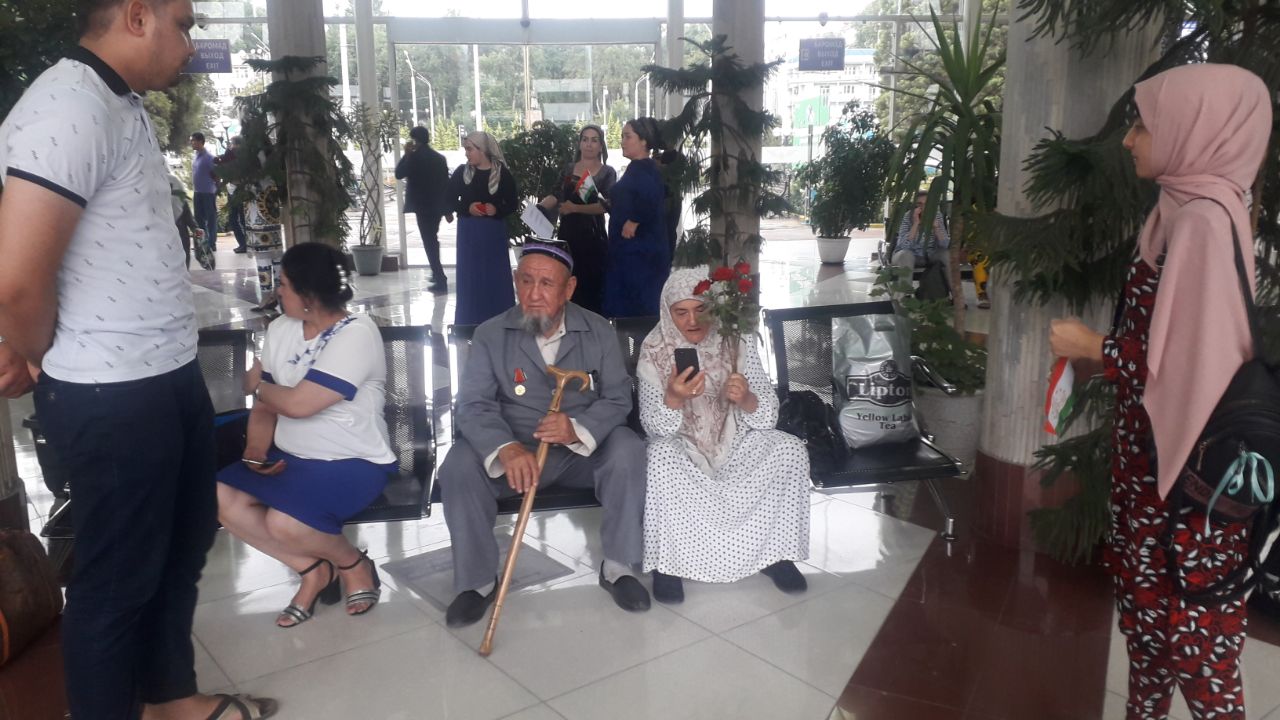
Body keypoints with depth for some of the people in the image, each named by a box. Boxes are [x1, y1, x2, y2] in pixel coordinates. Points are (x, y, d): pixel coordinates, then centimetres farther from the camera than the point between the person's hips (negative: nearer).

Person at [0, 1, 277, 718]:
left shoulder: (124, 106, 11)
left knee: (187, 539, 23)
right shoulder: (71, 107, -20)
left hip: (171, 376, 10)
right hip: (114, 398, -10)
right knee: (119, 577, 8)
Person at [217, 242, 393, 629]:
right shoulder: (280, 328, 5)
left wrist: (257, 385, -6)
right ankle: (313, 568, 4)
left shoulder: (356, 333, -20)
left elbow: (298, 403, -26)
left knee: (283, 522, -30)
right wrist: (256, 453, -9)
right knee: (220, 498, -11)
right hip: (290, 457, 8)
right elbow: (266, 405, 7)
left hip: (353, 462, -8)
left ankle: (354, 564, 3)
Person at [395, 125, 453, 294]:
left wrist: (406, 154, 3)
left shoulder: (414, 156, -11)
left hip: (422, 205, -6)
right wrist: (448, 210, 13)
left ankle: (440, 281, -8)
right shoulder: (439, 157, 7)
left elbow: (398, 174, -4)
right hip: (437, 206, 6)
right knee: (432, 239, 23)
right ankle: (437, 274, 31)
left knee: (429, 241, -3)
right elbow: (446, 183, 9)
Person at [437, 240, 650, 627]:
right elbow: (473, 404, -13)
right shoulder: (491, 335, -5)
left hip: (585, 448, 1)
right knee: (459, 465, -26)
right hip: (515, 452, 0)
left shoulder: (599, 331, -2)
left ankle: (617, 567, -9)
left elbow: (618, 397, -6)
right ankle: (477, 581, -9)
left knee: (628, 452, -28)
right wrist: (506, 448, -35)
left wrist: (578, 429, -29)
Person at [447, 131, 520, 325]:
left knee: (495, 276, 3)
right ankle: (471, 322, 15)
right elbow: (451, 199, 6)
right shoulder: (462, 172, 2)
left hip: (494, 231, -2)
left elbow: (513, 203, -1)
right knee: (470, 276, 5)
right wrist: (467, 208, -12)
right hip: (468, 231, 2)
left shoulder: (502, 172, -4)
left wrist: (497, 210, -19)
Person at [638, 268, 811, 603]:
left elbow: (769, 416, -10)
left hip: (735, 441, 2)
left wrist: (746, 400, -33)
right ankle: (666, 562, -17)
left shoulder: (738, 345, -8)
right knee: (661, 457, -33)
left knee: (790, 450, -21)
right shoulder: (654, 353, -11)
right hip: (682, 447, -2)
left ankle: (776, 551, -6)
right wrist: (673, 399, -37)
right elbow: (654, 427, -16)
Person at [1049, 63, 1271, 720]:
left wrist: (1094, 348, -15)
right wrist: (1102, 352, 8)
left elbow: (1195, 361, -25)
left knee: (1189, 624, 5)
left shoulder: (1205, 219, -22)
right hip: (1153, 451, 9)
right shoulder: (1185, 209, 7)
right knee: (1146, 599, 21)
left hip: (1185, 466, -9)